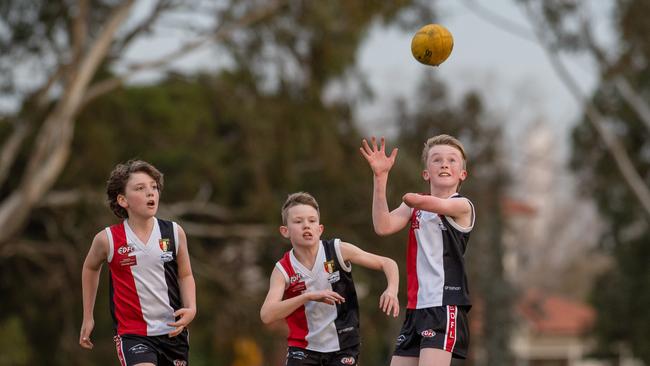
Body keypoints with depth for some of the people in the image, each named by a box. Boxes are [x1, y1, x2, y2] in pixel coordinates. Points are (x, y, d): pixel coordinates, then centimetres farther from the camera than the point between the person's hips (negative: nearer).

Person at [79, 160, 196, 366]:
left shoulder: (174, 233, -1)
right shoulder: (107, 239, -6)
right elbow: (90, 268, 15)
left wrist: (191, 309, -5)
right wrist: (88, 317, 19)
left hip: (173, 331, 4)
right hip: (133, 334, -4)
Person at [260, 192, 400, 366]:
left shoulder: (338, 251, -10)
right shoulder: (283, 270, -11)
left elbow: (387, 263, -3)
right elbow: (266, 315, -24)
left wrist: (391, 291, -24)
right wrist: (308, 296, -33)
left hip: (343, 345, 0)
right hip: (303, 348, 0)